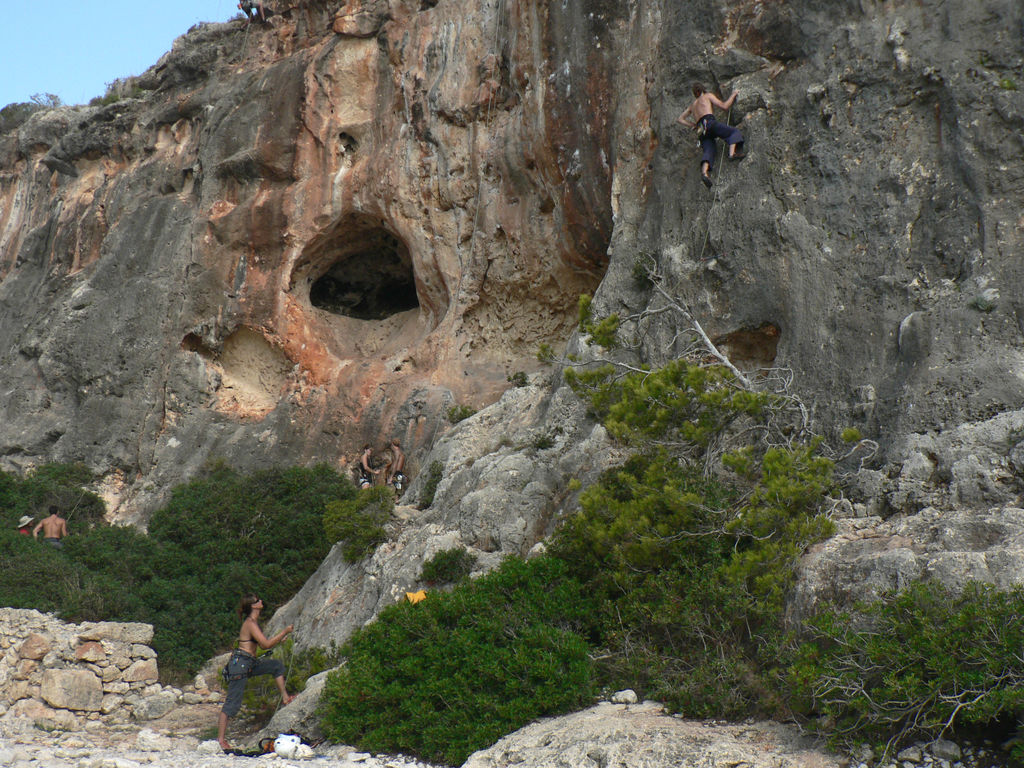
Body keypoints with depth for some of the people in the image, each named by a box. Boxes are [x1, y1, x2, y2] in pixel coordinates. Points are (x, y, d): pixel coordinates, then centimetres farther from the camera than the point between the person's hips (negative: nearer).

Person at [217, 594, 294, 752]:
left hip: (249, 663, 10)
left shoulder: (253, 622, 15)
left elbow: (262, 645, 22)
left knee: (277, 665, 15)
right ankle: (220, 738, -5)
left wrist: (281, 638, 13)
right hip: (239, 663, -10)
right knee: (232, 703, -8)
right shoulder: (250, 623, -15)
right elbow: (267, 644, -20)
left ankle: (285, 697, 18)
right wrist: (285, 631, -11)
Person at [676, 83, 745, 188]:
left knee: (709, 151, -12)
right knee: (734, 131, -5)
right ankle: (732, 152, -35)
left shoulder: (692, 105, 36)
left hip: (701, 132, 5)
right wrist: (733, 95, 24)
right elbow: (724, 107, 10)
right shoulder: (708, 96, 20)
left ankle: (704, 172, -42)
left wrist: (693, 125, 31)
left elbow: (680, 119, 35)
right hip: (709, 122, -5)